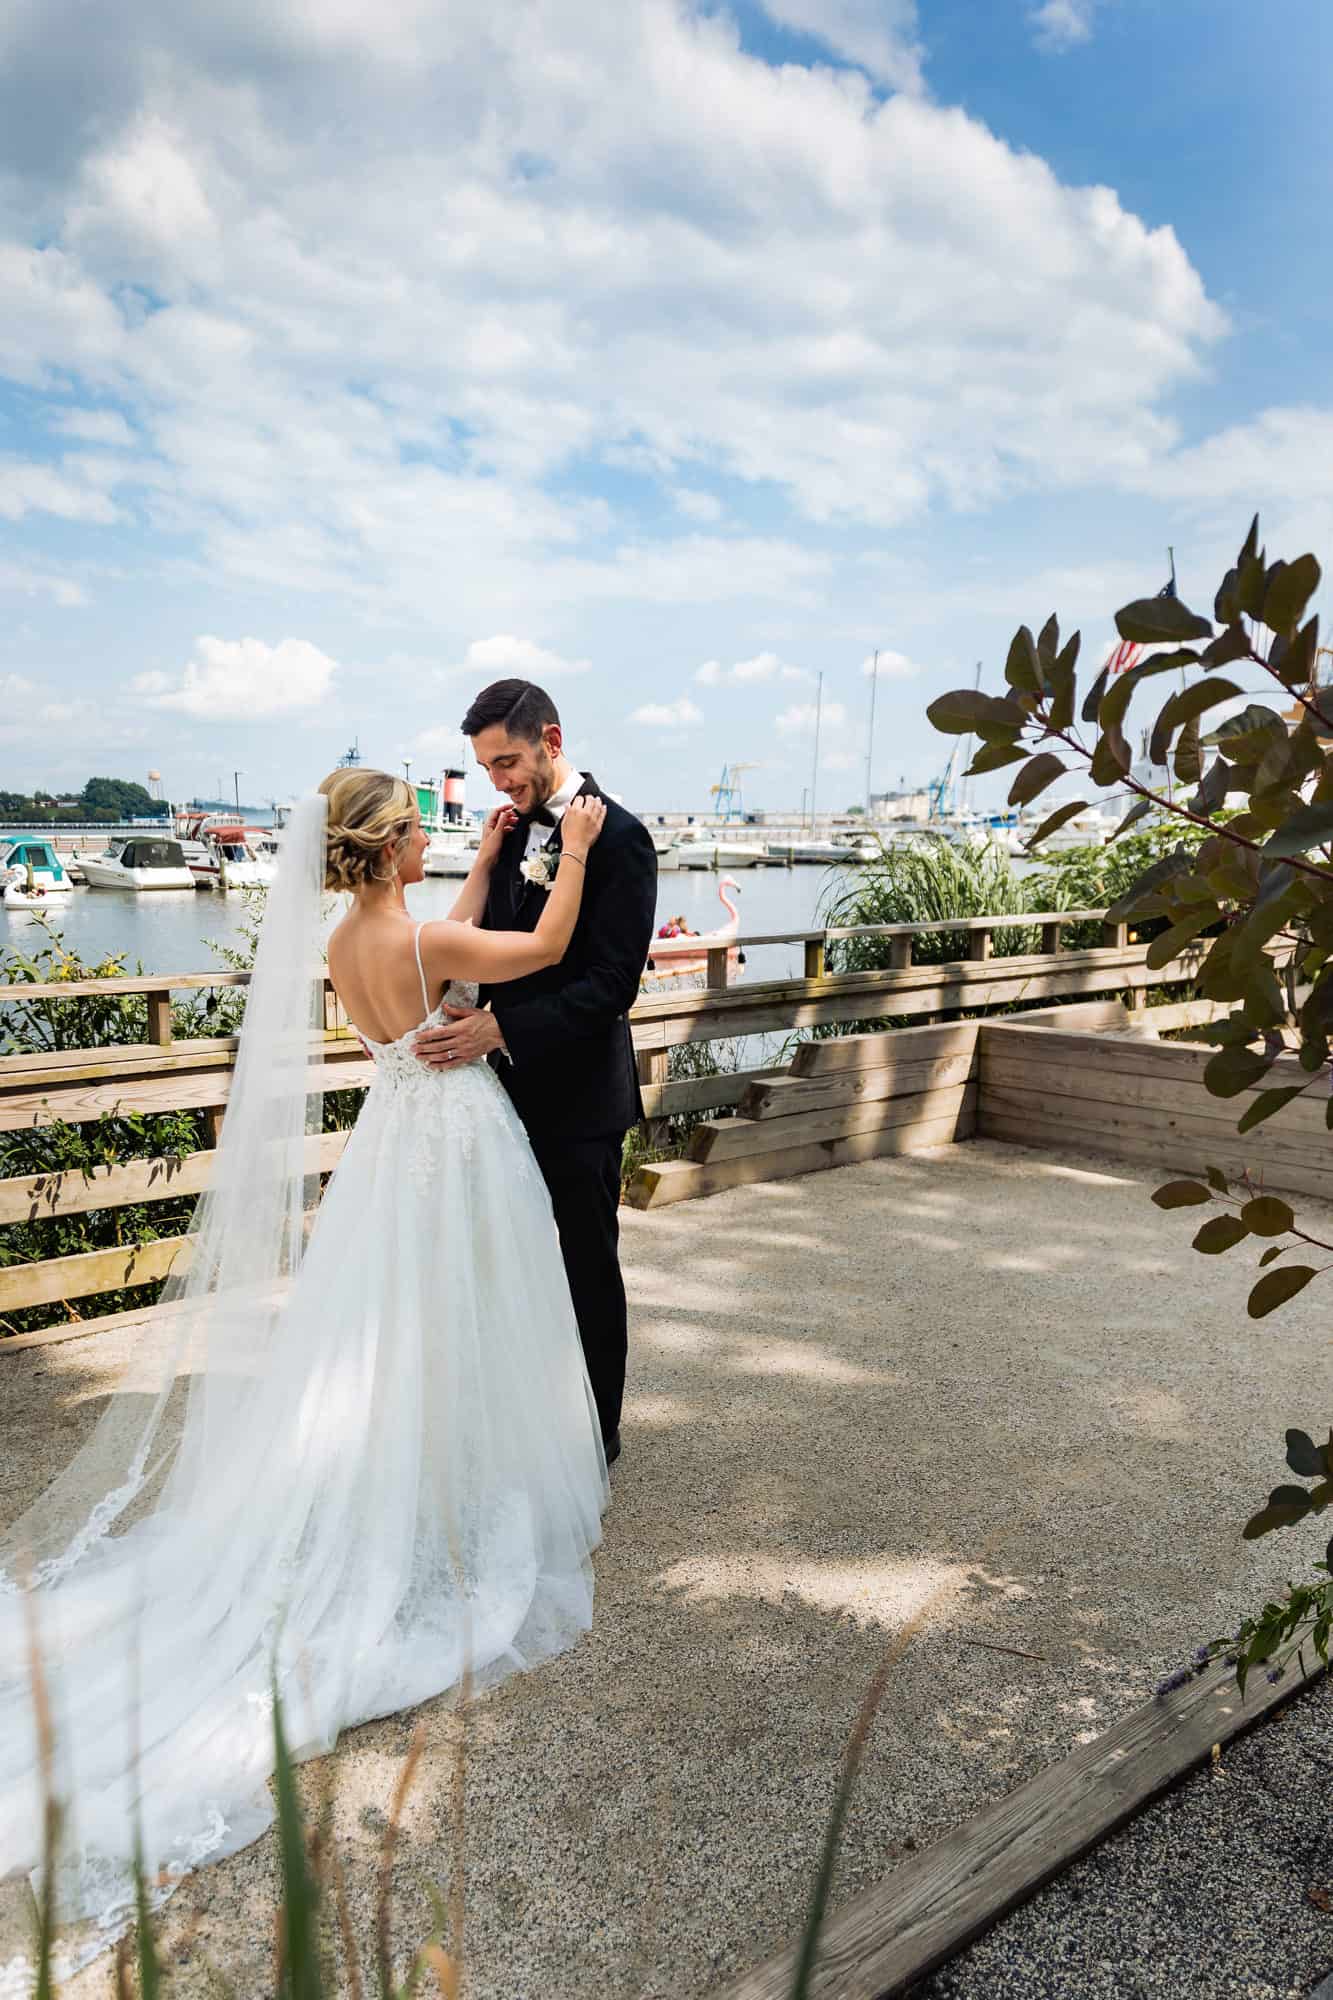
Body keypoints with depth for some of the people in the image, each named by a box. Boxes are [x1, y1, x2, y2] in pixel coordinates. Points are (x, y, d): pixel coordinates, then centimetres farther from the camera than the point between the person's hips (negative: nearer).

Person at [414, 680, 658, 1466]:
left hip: (580, 1095, -6)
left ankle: (598, 1431, 28)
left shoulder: (619, 837, -16)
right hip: (513, 1085, 6)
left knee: (589, 1265, 9)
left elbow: (611, 986, -21)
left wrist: (500, 1030, -27)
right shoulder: (514, 826, 7)